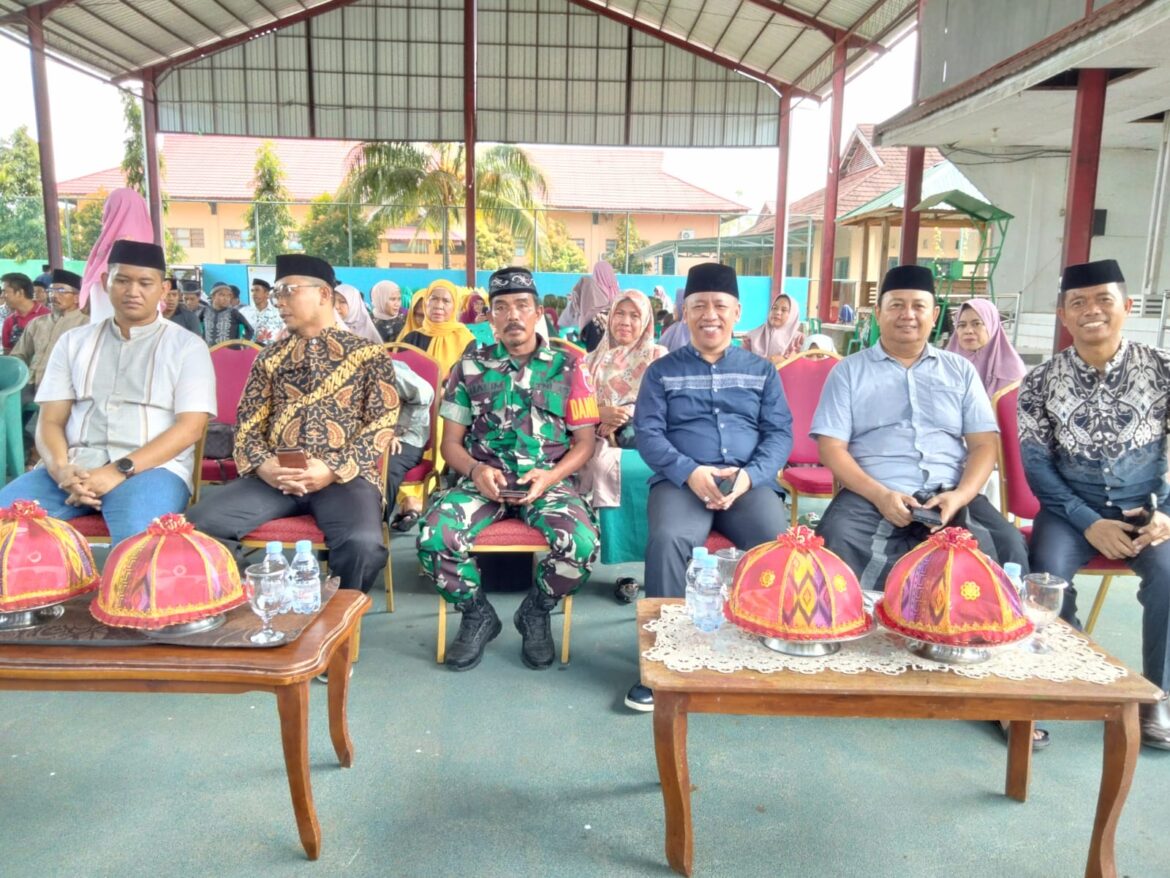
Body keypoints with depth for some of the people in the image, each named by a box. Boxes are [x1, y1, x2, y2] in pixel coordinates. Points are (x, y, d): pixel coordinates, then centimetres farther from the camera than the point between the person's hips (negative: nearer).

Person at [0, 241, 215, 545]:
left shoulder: (186, 346, 6)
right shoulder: (74, 341, 18)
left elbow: (189, 427, -5)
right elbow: (50, 420, 12)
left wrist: (122, 470, -16)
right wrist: (61, 468, -11)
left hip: (152, 467, -4)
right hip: (74, 467, 4)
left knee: (137, 543, -35)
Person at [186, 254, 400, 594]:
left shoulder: (368, 354, 8)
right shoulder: (270, 357, 19)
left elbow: (381, 423, -1)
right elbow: (248, 424, 14)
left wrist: (334, 471, -14)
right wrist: (263, 466, -8)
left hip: (344, 476, -3)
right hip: (274, 476, 4)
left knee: (363, 544, -33)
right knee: (199, 525, -20)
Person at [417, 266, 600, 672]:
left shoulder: (568, 369, 7)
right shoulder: (469, 367, 10)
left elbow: (584, 442, 6)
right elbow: (451, 442, 10)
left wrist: (550, 476, -12)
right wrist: (475, 470, -12)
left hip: (549, 480, -1)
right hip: (483, 480, 1)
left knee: (582, 546, -30)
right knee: (433, 538, -28)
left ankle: (535, 613, 4)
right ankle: (477, 615, 3)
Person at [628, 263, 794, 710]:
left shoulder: (762, 370, 17)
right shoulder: (662, 371, 14)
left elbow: (780, 433, 8)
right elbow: (647, 432, 2)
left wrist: (750, 475, -13)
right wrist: (690, 472, -16)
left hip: (749, 483, 1)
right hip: (681, 481, -1)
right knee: (668, 539, -33)